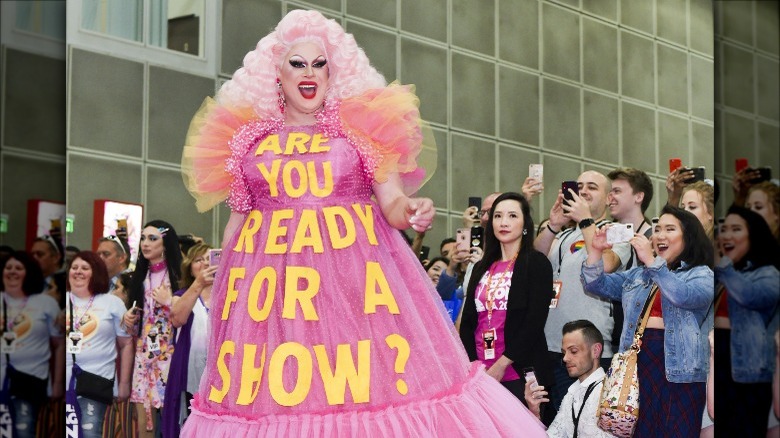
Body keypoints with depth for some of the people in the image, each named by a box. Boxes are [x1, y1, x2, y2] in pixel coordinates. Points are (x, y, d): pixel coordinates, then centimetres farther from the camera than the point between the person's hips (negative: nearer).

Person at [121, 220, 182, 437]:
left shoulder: (176, 276, -4)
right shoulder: (139, 277, 13)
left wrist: (168, 302, -16)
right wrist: (128, 320, 2)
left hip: (167, 355, -6)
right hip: (143, 354, 6)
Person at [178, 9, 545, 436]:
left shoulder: (362, 126, 6)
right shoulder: (245, 137, 11)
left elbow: (392, 202, 1)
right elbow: (237, 218, 15)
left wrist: (411, 211, -20)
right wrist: (218, 288, 12)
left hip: (354, 271, -1)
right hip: (268, 275, 1)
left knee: (367, 381, -7)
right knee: (271, 395, -2)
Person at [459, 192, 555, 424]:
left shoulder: (536, 263, 0)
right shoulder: (482, 268, 16)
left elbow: (535, 321, -9)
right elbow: (468, 322, 12)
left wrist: (502, 364, -13)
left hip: (519, 375, -5)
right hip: (479, 376, 5)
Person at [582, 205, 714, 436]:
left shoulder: (702, 275, 4)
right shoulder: (637, 276, 22)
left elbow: (684, 296, -16)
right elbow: (596, 284, 16)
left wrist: (651, 261, -21)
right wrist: (596, 250, 0)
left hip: (678, 367, -5)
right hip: (638, 363, 5)